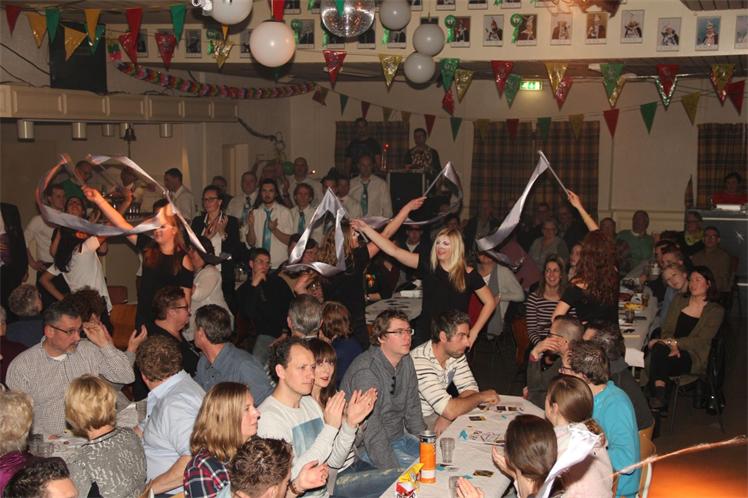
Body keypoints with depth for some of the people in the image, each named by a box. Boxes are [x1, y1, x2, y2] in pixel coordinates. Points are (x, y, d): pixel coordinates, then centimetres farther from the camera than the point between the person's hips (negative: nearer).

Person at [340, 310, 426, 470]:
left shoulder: (406, 361, 4)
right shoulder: (366, 372, -25)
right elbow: (373, 434, -27)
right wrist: (396, 472, -28)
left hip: (400, 437, 9)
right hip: (368, 447, -9)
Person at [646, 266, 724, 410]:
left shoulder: (716, 311, 6)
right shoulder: (679, 301, 20)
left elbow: (701, 341, -6)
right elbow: (667, 329, 11)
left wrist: (674, 343, -18)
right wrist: (671, 345, -11)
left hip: (693, 357, -4)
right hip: (672, 350, 4)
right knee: (659, 349, -34)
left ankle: (657, 396, -30)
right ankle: (658, 395, -37)